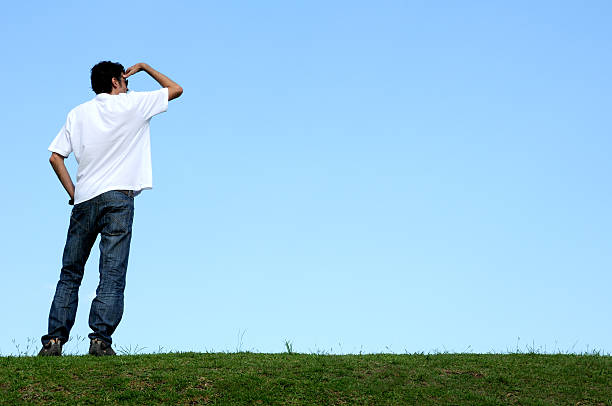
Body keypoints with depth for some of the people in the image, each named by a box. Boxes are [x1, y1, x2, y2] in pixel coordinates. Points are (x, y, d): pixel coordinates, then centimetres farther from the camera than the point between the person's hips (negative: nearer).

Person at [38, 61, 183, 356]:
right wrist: (143, 67, 22)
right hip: (118, 199, -3)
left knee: (70, 274, 10)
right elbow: (176, 89, 13)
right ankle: (100, 338, -13)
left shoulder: (78, 113, 11)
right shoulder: (133, 104, 2)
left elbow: (55, 157, 4)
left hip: (83, 200, 3)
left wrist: (73, 193, 10)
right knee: (112, 276, -4)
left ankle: (54, 338, 3)